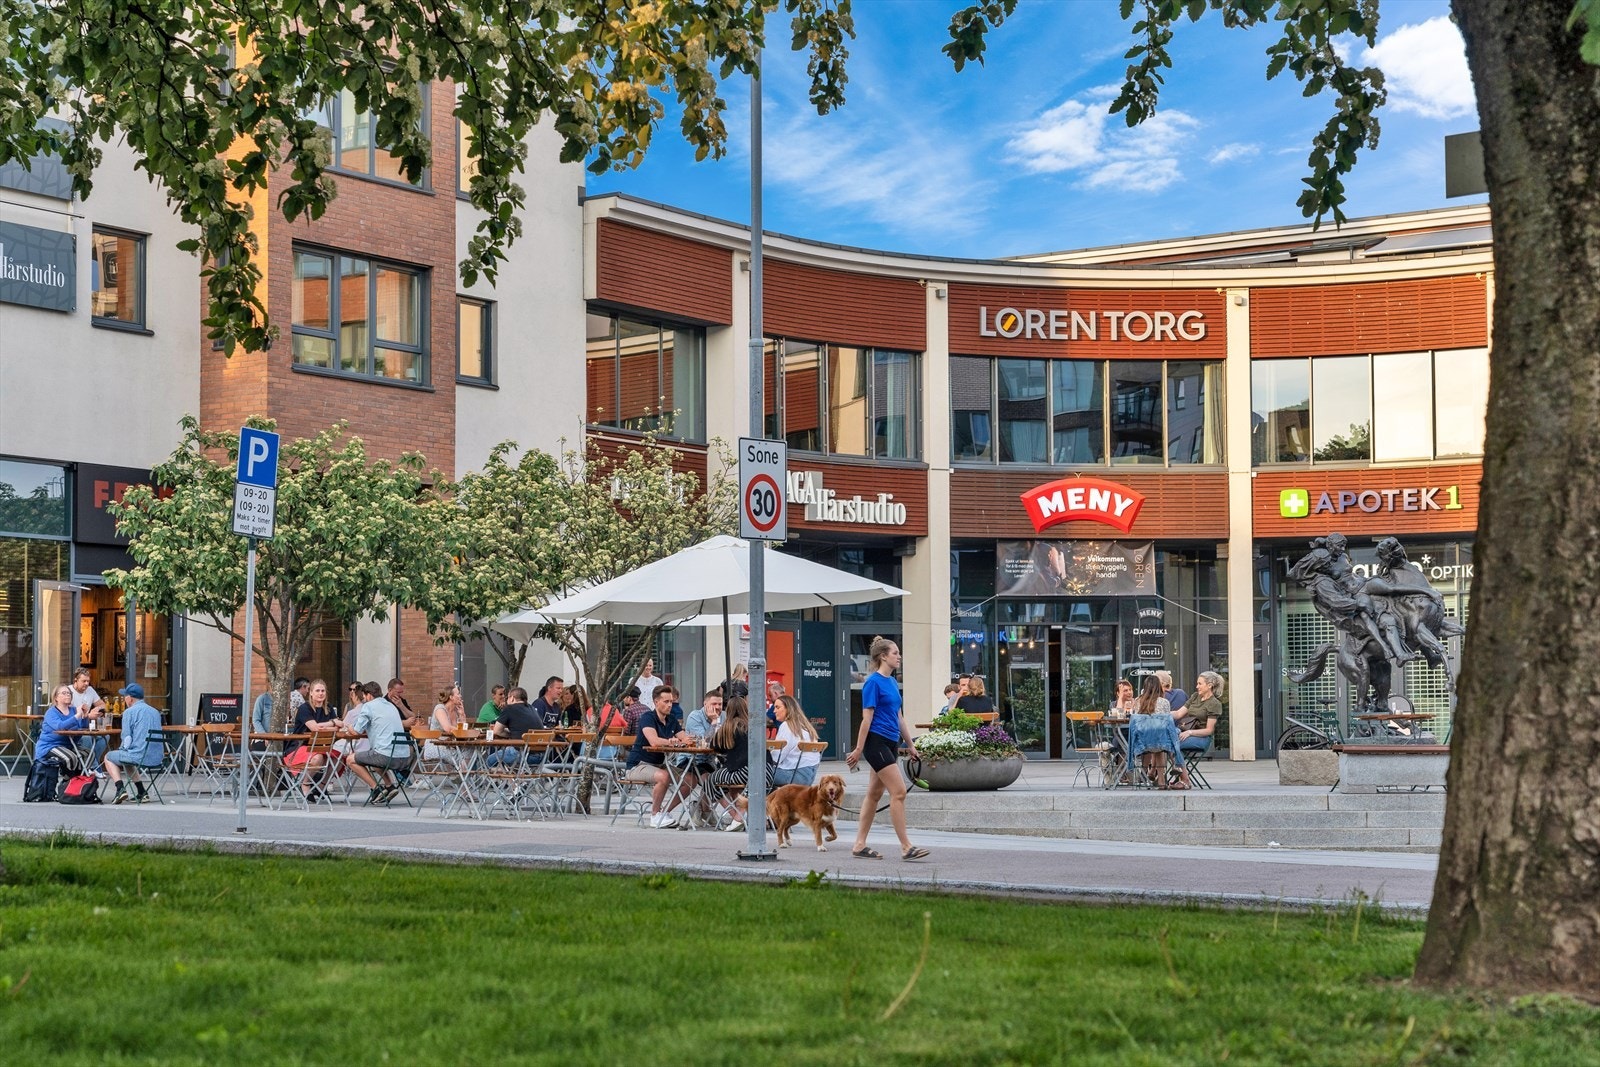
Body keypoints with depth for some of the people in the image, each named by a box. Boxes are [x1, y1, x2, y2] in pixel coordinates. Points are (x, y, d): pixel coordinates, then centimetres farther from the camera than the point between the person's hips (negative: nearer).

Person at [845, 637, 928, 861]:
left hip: (890, 743, 9)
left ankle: (860, 845, 14)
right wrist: (858, 750, -14)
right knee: (898, 792, -12)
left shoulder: (892, 682, 15)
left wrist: (910, 744, 20)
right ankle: (906, 847, -11)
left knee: (875, 794, 10)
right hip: (877, 742, -9)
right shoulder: (873, 682, -11)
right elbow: (867, 718, -14)